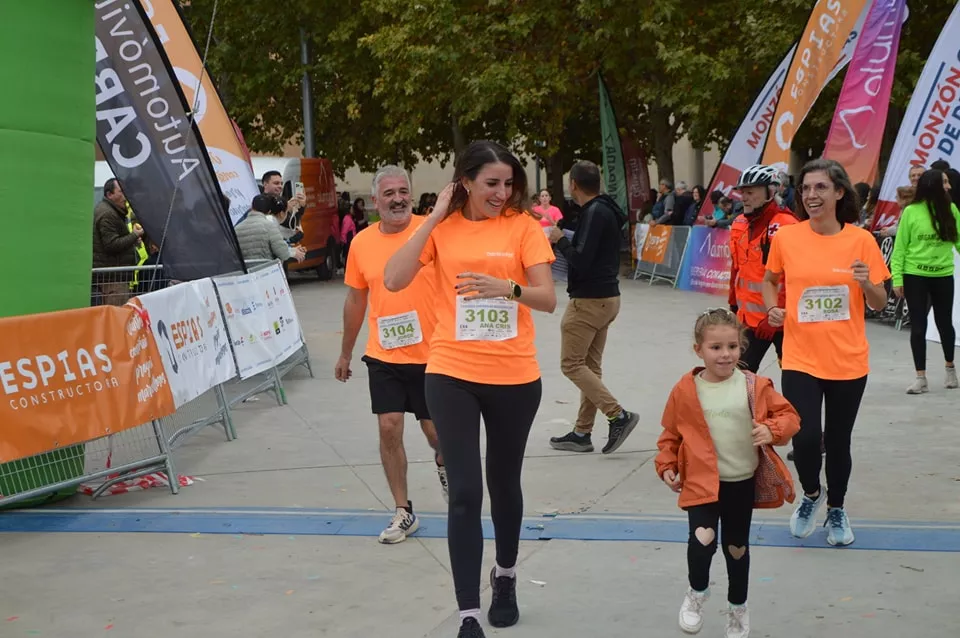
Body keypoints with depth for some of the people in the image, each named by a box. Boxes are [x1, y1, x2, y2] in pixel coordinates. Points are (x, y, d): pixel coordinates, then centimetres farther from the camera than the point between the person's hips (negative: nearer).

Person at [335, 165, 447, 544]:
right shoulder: (362, 243, 1)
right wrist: (346, 353, 17)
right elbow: (355, 300, 12)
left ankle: (442, 463, 45)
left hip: (430, 354, -2)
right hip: (383, 356, 2)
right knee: (389, 428, -1)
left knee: (435, 431, 9)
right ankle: (403, 512, 13)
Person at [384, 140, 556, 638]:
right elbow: (394, 280, -12)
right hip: (451, 374, 0)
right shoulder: (441, 228, -1)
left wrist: (508, 287, -27)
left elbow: (548, 299, -7)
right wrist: (435, 218, -13)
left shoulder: (523, 227, -3)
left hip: (514, 377, 1)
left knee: (504, 483, 17)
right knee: (465, 492, -5)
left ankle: (506, 576, 42)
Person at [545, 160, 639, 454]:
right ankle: (582, 432, 15)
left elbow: (581, 261, -23)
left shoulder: (594, 213, -18)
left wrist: (560, 240, -8)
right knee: (590, 366, 11)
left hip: (589, 300, -10)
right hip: (607, 296, 10)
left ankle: (618, 415, -9)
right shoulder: (607, 210, 12)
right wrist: (567, 241, 10)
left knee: (571, 364, -3)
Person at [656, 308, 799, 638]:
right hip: (702, 482, -1)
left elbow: (788, 415, -1)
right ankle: (697, 591, 11)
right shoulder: (685, 391, -6)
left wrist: (772, 430, -20)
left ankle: (738, 607, 39)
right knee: (702, 540, -20)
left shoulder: (754, 387, -6)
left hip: (743, 483, 2)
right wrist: (666, 466, -4)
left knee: (737, 547, 15)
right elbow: (671, 433, 5)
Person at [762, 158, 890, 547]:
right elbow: (770, 280, 16)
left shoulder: (861, 240, -4)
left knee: (838, 440, 10)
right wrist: (772, 308, -3)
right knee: (806, 436, -12)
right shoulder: (785, 238, -4)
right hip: (800, 359, 0)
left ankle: (836, 508, 36)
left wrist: (866, 284, -18)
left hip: (848, 361, 1)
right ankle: (811, 494, 20)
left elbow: (880, 303, 3)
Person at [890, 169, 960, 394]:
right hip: (915, 276, -2)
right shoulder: (911, 212, -7)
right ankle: (921, 378, 11)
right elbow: (899, 247, -4)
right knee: (918, 327, 3)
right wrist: (897, 279, -8)